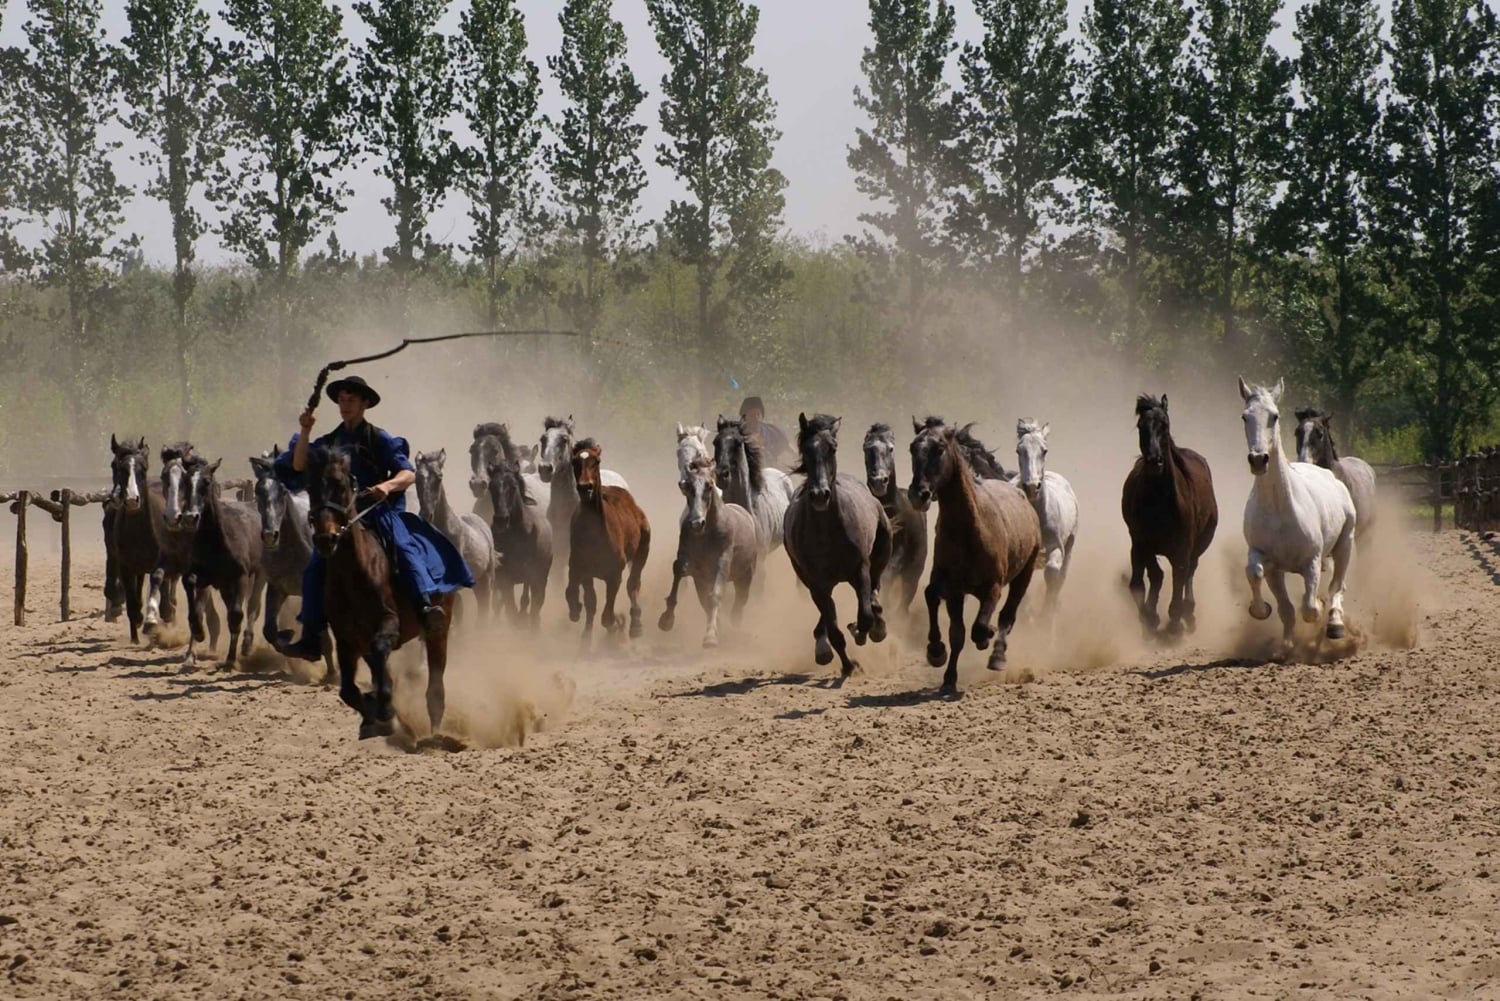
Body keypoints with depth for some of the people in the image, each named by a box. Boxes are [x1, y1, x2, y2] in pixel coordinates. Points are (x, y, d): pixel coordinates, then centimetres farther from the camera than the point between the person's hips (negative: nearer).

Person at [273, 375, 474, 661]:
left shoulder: (379, 439, 2)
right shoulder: (330, 442, 15)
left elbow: (409, 474, -6)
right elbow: (299, 467, 4)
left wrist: (387, 485, -28)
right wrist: (305, 432, -8)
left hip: (380, 513, -4)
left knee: (404, 548, -32)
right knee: (316, 569, -9)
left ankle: (428, 605, -44)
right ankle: (311, 639, -8)